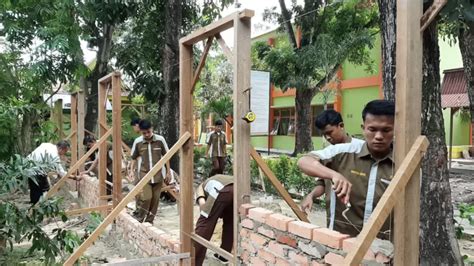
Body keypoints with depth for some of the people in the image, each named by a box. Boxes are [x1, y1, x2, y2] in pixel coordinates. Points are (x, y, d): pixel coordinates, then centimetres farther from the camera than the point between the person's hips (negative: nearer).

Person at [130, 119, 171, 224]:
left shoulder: (160, 140, -7)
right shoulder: (138, 141, -4)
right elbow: (134, 157, 10)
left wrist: (168, 172, 3)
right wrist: (132, 170, 2)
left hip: (158, 175, 1)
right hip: (144, 174, -1)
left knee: (155, 199, 6)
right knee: (145, 197, -11)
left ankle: (149, 220, 23)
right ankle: (138, 218, 11)